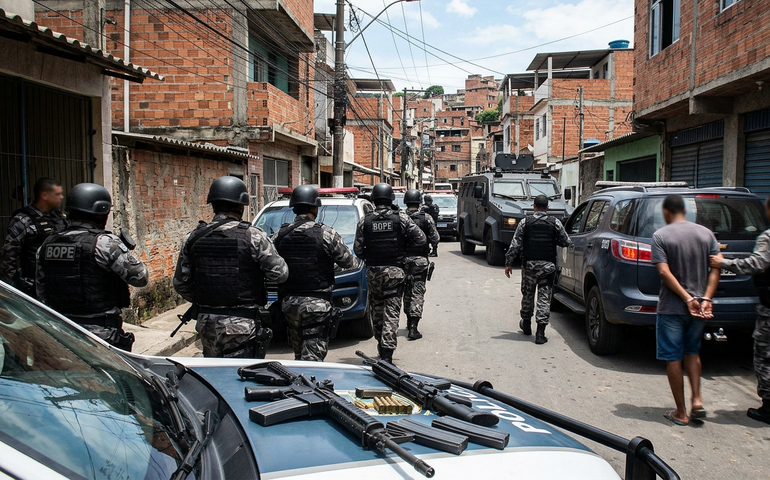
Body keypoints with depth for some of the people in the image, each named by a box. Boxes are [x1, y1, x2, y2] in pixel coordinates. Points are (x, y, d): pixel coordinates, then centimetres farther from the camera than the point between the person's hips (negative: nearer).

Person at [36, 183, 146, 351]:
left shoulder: (47, 244, 5)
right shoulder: (104, 243, -16)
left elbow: (42, 293, 12)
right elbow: (140, 277, -12)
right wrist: (124, 250, 5)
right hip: (102, 335, -7)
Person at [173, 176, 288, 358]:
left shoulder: (192, 238, 3)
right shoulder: (253, 236, -11)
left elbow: (181, 283, 8)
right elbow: (279, 273, -9)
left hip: (206, 324, 5)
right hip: (241, 327, -5)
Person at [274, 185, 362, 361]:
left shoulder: (280, 235, 2)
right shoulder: (326, 234, -8)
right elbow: (349, 262, 0)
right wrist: (359, 262, 23)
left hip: (288, 303, 5)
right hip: (317, 305, -4)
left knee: (299, 355, 19)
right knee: (312, 358, -3)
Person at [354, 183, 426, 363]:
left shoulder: (365, 221, -2)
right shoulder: (401, 218, -5)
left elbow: (358, 249, -1)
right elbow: (420, 239, -2)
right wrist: (405, 240, 17)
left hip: (373, 272, 1)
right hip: (395, 271, -1)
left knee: (376, 310, 17)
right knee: (391, 312, 0)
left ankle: (381, 346, 29)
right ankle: (387, 353, -6)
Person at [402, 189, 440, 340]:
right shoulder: (426, 218, -6)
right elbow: (435, 239, -6)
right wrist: (432, 243, 17)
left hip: (403, 259, 2)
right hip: (420, 260, -2)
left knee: (406, 291, 18)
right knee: (418, 293, -1)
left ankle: (409, 321, 31)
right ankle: (413, 328, -8)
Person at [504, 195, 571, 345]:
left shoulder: (525, 222, -2)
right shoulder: (555, 222, -1)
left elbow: (515, 244, -3)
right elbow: (566, 242, 3)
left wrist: (509, 263, 4)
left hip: (529, 264, 1)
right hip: (548, 265, 0)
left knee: (527, 295, 17)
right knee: (544, 298, 2)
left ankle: (526, 325, 33)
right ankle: (540, 332, -4)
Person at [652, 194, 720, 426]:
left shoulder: (660, 236, -9)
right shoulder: (706, 233, 4)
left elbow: (665, 272, -18)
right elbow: (716, 269, -3)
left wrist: (687, 299, -17)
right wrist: (706, 299, -9)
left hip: (671, 308, -4)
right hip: (699, 306, 5)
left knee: (673, 358, 5)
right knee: (692, 352, 22)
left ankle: (681, 413, 10)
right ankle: (697, 400, 12)